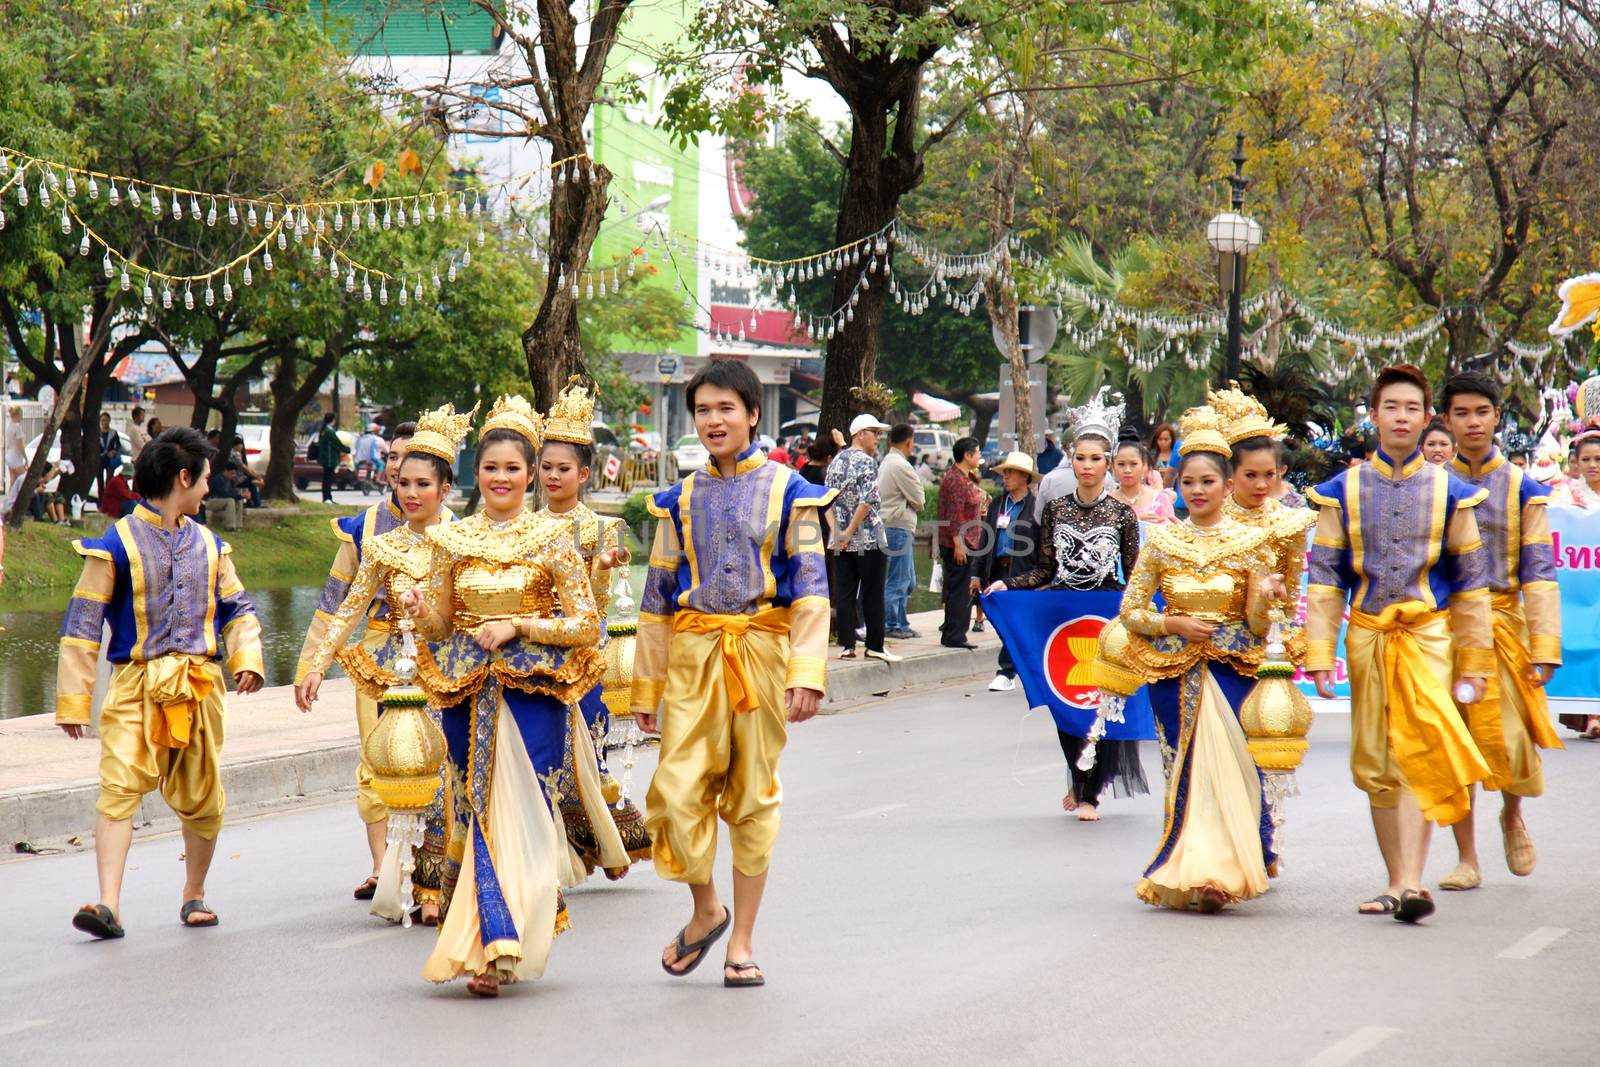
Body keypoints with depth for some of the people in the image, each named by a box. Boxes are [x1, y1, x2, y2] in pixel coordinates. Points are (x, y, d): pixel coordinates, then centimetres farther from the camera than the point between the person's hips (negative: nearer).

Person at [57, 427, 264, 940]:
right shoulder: (116, 544, -3)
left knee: (200, 796, 9)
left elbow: (236, 608, 19)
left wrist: (246, 657, -3)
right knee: (119, 788, -16)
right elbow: (83, 622, -3)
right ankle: (109, 905, -22)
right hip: (136, 685, -4)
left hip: (199, 686, 4)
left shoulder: (209, 545, 15)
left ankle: (194, 894, 27)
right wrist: (73, 699, -7)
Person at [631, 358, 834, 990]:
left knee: (753, 795, 3)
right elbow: (658, 596, 13)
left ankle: (742, 940, 12)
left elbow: (810, 588, -3)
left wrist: (808, 671, -13)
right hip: (693, 654, 2)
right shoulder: (681, 501, 9)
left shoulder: (787, 492, 1)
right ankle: (706, 909, 15)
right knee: (678, 790, -9)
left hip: (761, 652, -2)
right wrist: (646, 685, 11)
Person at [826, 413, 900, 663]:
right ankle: (875, 646, 5)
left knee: (844, 593, 5)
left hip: (841, 540, 6)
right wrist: (851, 530, -15)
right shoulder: (866, 462, -11)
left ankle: (847, 644, 3)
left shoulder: (836, 461, 11)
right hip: (869, 539, -6)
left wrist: (839, 531, 8)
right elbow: (868, 500, -21)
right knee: (873, 594, 1)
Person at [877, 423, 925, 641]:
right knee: (897, 581, -5)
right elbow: (919, 500, -10)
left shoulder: (886, 463, 16)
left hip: (890, 526, 10)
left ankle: (901, 624, 19)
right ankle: (892, 625, -1)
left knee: (908, 581, 16)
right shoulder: (901, 466, -15)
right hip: (898, 527, -10)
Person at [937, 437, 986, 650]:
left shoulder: (965, 478, 17)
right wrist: (958, 544, -23)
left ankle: (952, 634, 19)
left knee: (957, 591, 14)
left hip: (963, 544, 11)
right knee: (959, 590, -8)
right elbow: (955, 515, -21)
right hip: (958, 545, -11)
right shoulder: (956, 480, -16)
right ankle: (954, 635, -6)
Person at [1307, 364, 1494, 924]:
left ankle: (1409, 881, -24)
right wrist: (1320, 652, -3)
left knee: (1417, 752, -17)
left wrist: (1475, 661, 6)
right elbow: (1325, 578, 5)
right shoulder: (1343, 490, 6)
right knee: (1375, 766, 5)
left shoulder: (1447, 491, 5)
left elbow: (1471, 583, 8)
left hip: (1428, 633, -2)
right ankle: (1399, 882, 17)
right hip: (1367, 637, 2)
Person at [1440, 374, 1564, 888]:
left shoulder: (1521, 489, 4)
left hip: (1502, 622, -1)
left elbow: (1539, 573, 0)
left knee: (1508, 741, -8)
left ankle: (1512, 816, 25)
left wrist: (1544, 647, -8)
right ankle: (1467, 859, 9)